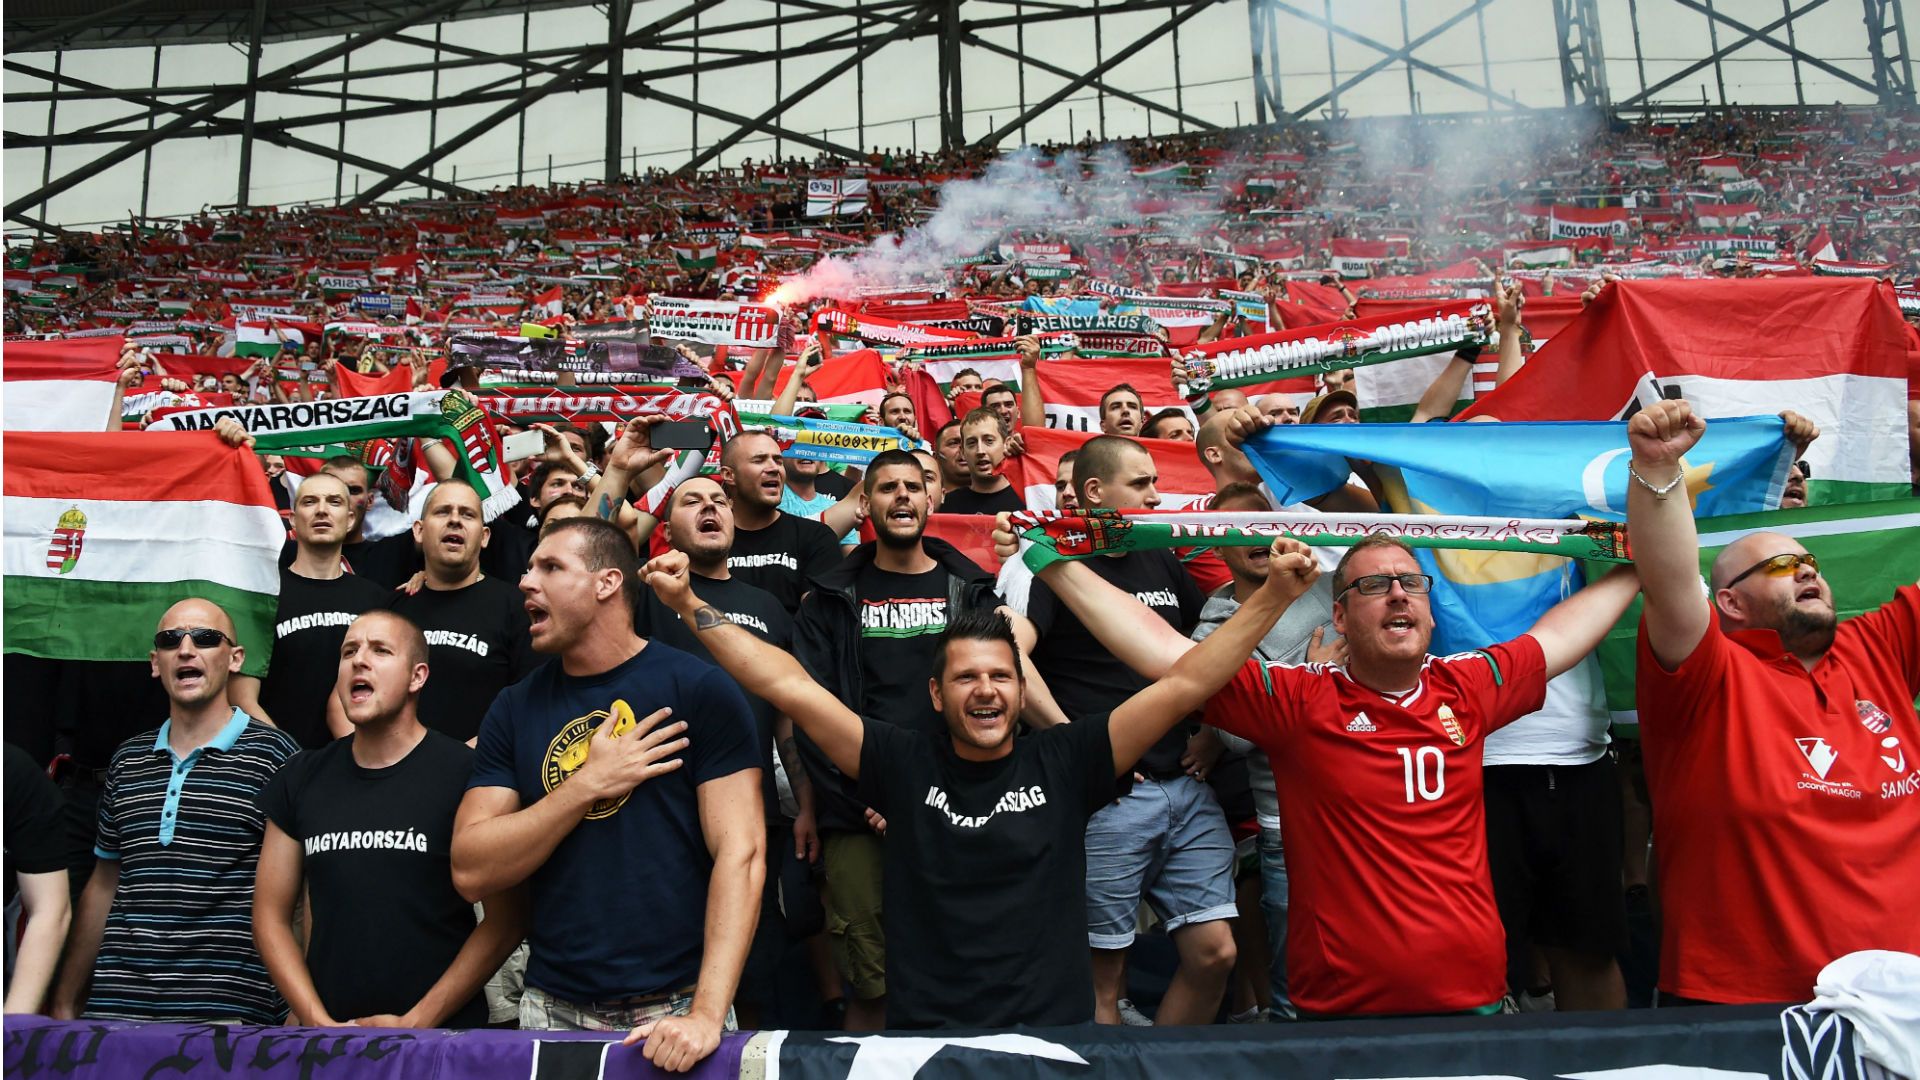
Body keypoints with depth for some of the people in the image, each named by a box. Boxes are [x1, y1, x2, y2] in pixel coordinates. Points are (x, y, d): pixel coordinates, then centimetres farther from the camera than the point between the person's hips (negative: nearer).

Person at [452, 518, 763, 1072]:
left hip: (674, 1009, -3)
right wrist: (588, 783, -15)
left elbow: (740, 854, -15)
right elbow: (471, 872, -4)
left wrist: (707, 1014, -23)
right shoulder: (514, 708, 3)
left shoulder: (701, 691, -9)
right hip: (552, 1009, 4)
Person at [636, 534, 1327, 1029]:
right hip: (924, 1034, 0)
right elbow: (790, 687, -4)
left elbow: (1183, 684, -5)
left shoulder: (1062, 762, 1)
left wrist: (1273, 598, -12)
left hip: (1056, 1031, 0)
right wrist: (691, 605, -10)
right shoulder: (904, 763, 1)